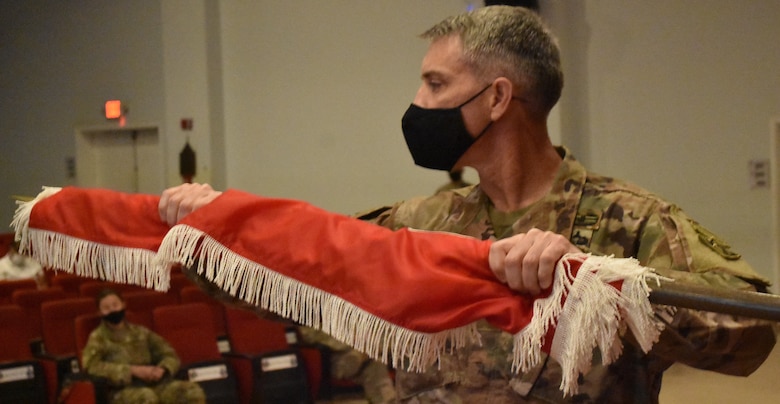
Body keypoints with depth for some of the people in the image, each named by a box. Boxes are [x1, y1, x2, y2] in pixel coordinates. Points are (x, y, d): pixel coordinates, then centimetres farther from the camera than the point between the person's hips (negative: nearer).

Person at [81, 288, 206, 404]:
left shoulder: (141, 332, 20)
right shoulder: (98, 337, 7)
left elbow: (170, 354, 20)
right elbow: (91, 365, -11)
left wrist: (162, 369, -5)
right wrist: (132, 370, -16)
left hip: (154, 383, 5)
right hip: (122, 389, -4)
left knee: (194, 392, -22)